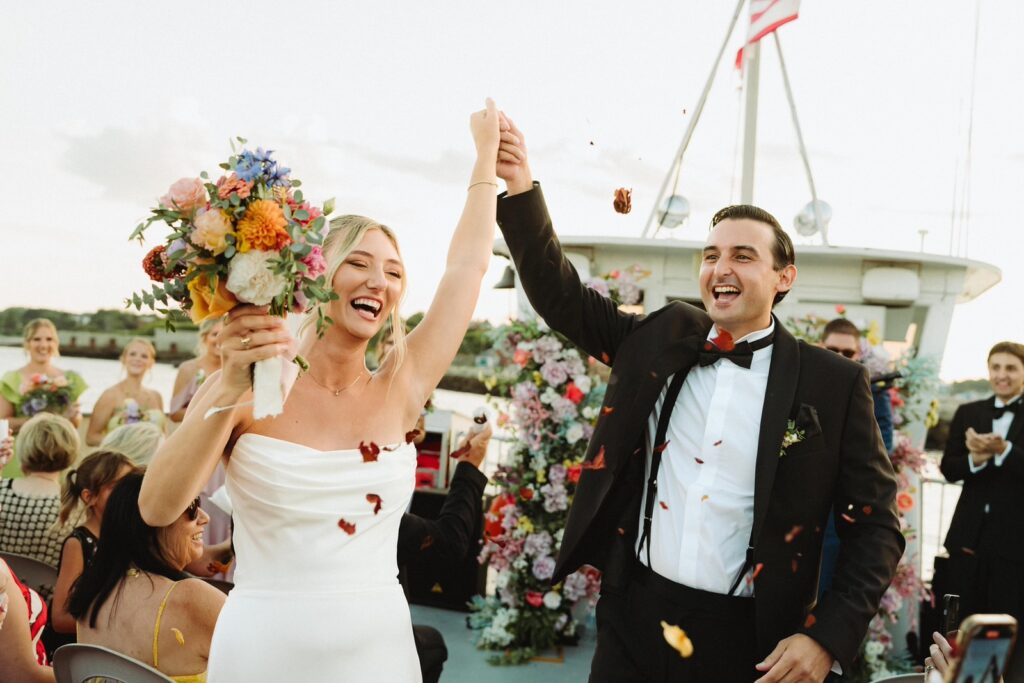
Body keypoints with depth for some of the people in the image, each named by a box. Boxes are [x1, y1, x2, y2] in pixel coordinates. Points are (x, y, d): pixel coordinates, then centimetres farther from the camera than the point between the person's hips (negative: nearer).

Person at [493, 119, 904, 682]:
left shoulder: (834, 384, -4)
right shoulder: (662, 339, 5)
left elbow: (876, 526, -2)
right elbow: (561, 295, 6)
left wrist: (827, 638, -12)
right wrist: (521, 190, -6)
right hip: (633, 618, 3)